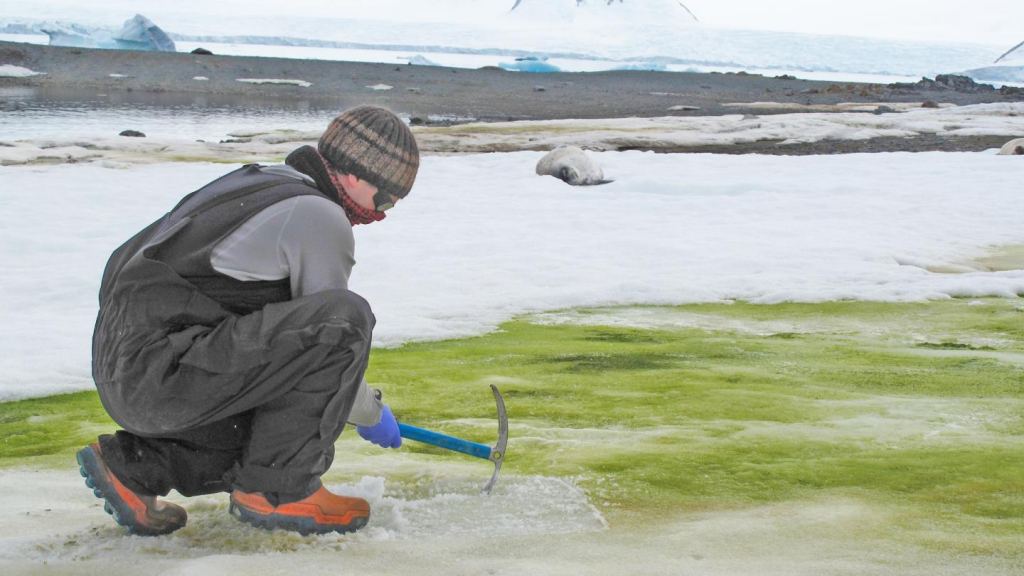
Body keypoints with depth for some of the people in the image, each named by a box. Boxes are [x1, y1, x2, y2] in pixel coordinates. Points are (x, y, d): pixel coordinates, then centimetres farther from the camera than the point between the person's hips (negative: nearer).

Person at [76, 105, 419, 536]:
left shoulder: (258, 184, 21)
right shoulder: (320, 216, -9)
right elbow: (331, 326, -4)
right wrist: (372, 413, 14)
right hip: (160, 372, -10)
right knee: (345, 318, -19)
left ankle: (131, 464, 17)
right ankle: (275, 491, -10)